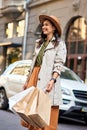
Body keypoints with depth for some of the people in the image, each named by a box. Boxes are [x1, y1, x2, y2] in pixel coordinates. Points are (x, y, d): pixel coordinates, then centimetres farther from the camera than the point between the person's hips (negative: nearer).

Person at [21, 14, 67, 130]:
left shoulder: (59, 44, 2)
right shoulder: (40, 43, 22)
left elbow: (59, 65, -8)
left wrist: (53, 80, -21)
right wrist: (28, 80, 18)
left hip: (47, 80, -6)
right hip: (35, 77, 6)